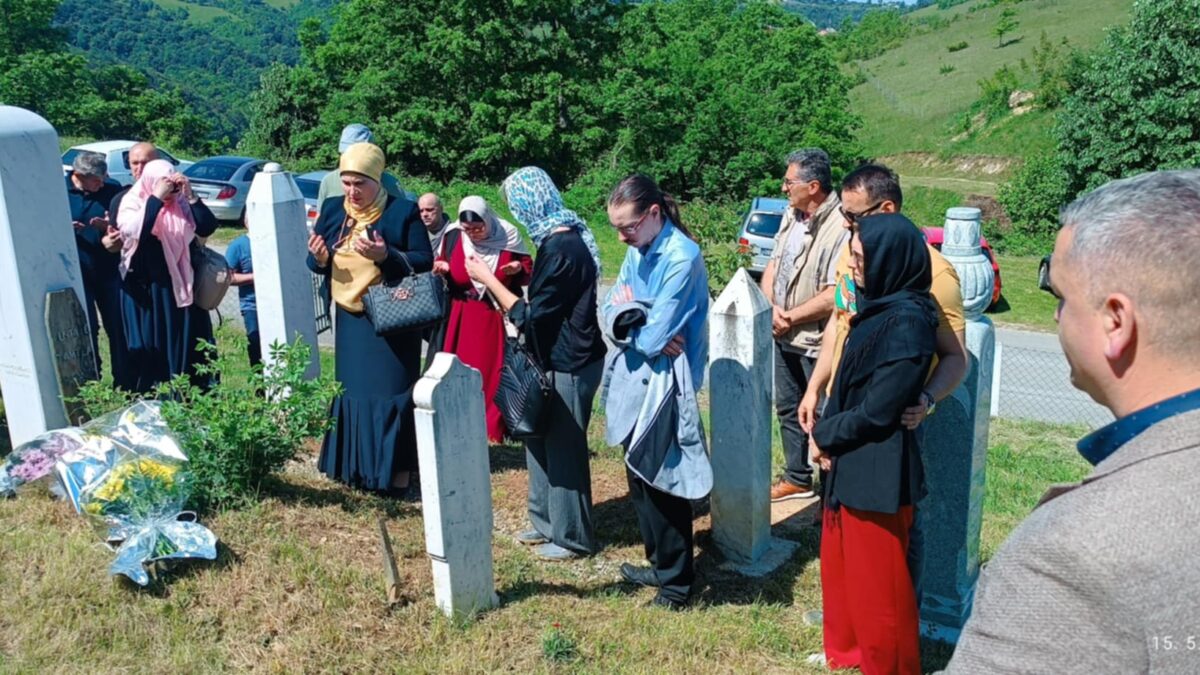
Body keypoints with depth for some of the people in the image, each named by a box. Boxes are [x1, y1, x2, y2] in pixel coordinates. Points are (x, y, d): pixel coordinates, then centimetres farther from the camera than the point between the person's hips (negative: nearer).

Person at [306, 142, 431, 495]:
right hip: (350, 317, 5)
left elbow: (425, 261, -11)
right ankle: (354, 462, 26)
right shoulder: (332, 209, 5)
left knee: (390, 391, -1)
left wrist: (386, 256, -26)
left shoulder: (403, 211, -9)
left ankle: (395, 469, 8)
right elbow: (317, 263, 8)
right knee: (352, 388, 12)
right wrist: (319, 257, -15)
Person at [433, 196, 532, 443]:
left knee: (496, 373, 3)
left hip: (499, 317, -2)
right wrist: (441, 269, -12)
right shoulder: (453, 236, -4)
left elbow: (529, 273, -1)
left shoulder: (508, 236, -8)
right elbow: (443, 266, 10)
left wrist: (518, 268, -22)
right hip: (463, 318, 2)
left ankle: (497, 428, 12)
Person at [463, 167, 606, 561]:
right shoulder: (562, 237, 7)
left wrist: (489, 279, -13)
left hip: (568, 365, -10)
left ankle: (572, 537, 19)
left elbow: (530, 317, -21)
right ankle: (547, 523, 32)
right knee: (541, 441, 18)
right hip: (559, 359, 10)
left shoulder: (560, 249, -24)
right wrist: (503, 280, 8)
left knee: (563, 449, 3)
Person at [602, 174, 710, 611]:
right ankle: (661, 563, 34)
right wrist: (638, 327, -16)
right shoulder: (637, 251, 6)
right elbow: (613, 310, 4)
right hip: (635, 378, 8)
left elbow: (655, 335, -22)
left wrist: (631, 325, -4)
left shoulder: (682, 258, -19)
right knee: (639, 475, 17)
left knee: (662, 479, 2)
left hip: (664, 383, -8)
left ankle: (677, 580, 18)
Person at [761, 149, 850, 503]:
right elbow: (773, 265, 9)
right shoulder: (792, 215, 5)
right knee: (788, 408, 20)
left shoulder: (841, 227, -22)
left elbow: (834, 297, -26)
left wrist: (789, 318, -15)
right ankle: (797, 478, 36)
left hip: (817, 342, -8)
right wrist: (772, 308, -9)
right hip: (783, 336, 9)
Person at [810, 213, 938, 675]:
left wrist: (823, 435, -8)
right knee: (841, 563, 23)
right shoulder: (881, 305, 5)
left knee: (876, 578, 9)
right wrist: (827, 435, -2)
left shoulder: (907, 324, -24)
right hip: (850, 460, 9)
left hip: (876, 470, -9)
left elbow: (876, 411, -23)